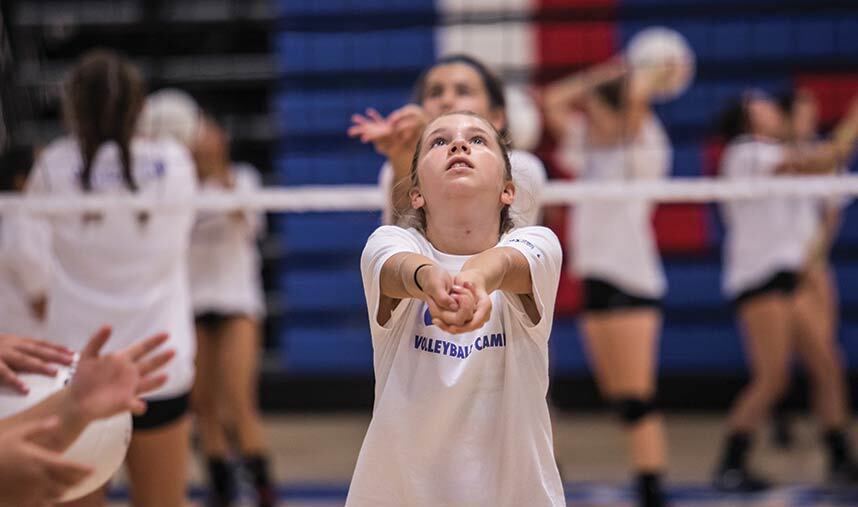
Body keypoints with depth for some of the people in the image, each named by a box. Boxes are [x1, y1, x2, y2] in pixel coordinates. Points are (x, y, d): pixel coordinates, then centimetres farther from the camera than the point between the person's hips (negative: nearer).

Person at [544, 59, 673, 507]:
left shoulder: (643, 150, -3)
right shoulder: (593, 150, 17)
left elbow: (636, 97, -20)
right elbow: (555, 101, 23)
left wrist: (651, 77, 0)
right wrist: (601, 75, 18)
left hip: (632, 283, -7)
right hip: (596, 280, 7)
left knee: (637, 402, -11)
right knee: (619, 400, 5)